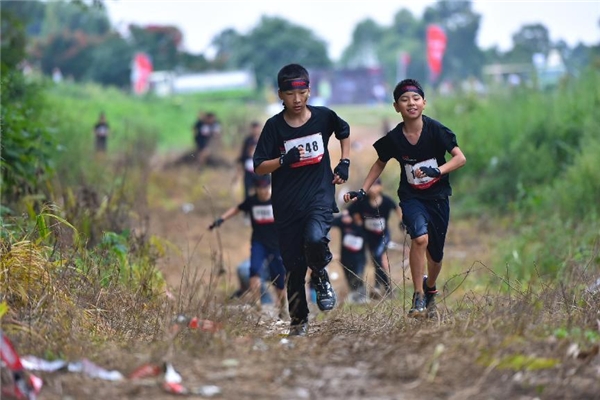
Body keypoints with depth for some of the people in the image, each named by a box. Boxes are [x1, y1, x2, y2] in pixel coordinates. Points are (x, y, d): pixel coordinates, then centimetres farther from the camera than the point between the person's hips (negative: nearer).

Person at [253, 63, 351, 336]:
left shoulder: (323, 116, -1)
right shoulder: (274, 126, -5)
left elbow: (344, 133, 21)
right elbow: (259, 167, -4)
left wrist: (344, 164, 9)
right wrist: (284, 160, -21)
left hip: (320, 195, -1)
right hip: (287, 205, 1)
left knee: (315, 238, -30)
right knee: (293, 266, 5)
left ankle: (320, 276, 2)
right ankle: (299, 321, 21)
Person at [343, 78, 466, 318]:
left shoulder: (435, 130, -13)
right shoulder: (394, 138, -9)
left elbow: (460, 158, -13)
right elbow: (380, 164, 9)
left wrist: (437, 171, -29)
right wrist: (362, 191, 2)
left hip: (438, 198, 1)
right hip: (411, 197, -1)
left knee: (435, 255, 10)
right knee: (420, 238, -28)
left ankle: (430, 289, 44)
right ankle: (418, 297, -17)